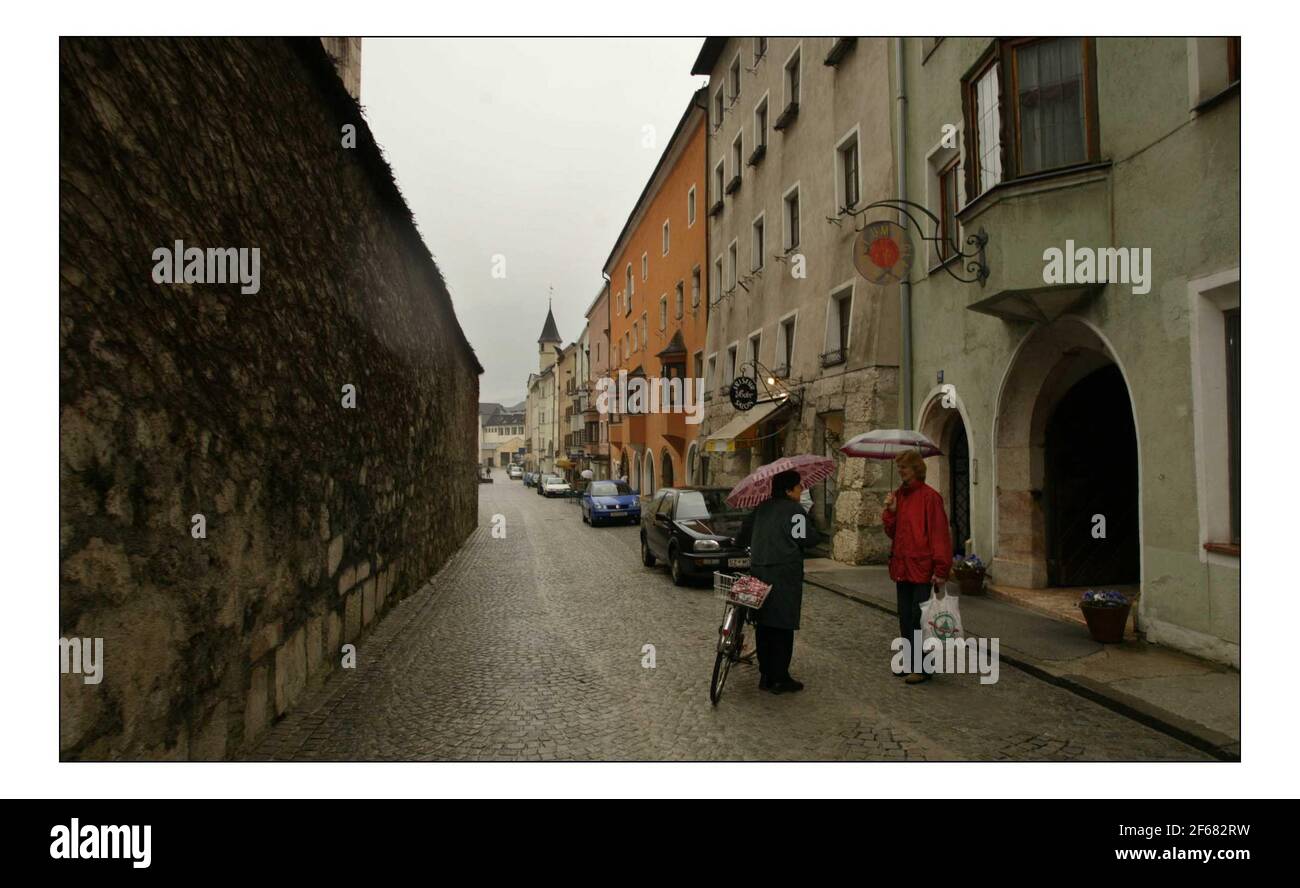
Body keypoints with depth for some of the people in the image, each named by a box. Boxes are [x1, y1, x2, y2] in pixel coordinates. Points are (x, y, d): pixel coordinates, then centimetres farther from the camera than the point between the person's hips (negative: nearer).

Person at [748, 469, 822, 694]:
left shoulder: (762, 508, 11)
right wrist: (809, 524, 6)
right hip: (784, 573, -7)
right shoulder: (793, 511, -12)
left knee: (763, 626, 11)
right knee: (782, 627, 0)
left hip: (758, 571, 7)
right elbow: (808, 539, -10)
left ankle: (766, 675, 18)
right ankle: (780, 679, 5)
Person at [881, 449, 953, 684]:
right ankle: (908, 663, 25)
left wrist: (940, 570, -16)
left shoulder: (929, 496, -10)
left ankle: (922, 668, 9)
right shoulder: (898, 495, 12)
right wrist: (890, 511, -4)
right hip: (902, 567, 7)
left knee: (919, 619, -1)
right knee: (905, 618, 14)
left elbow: (940, 533, -13)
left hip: (921, 568, -7)